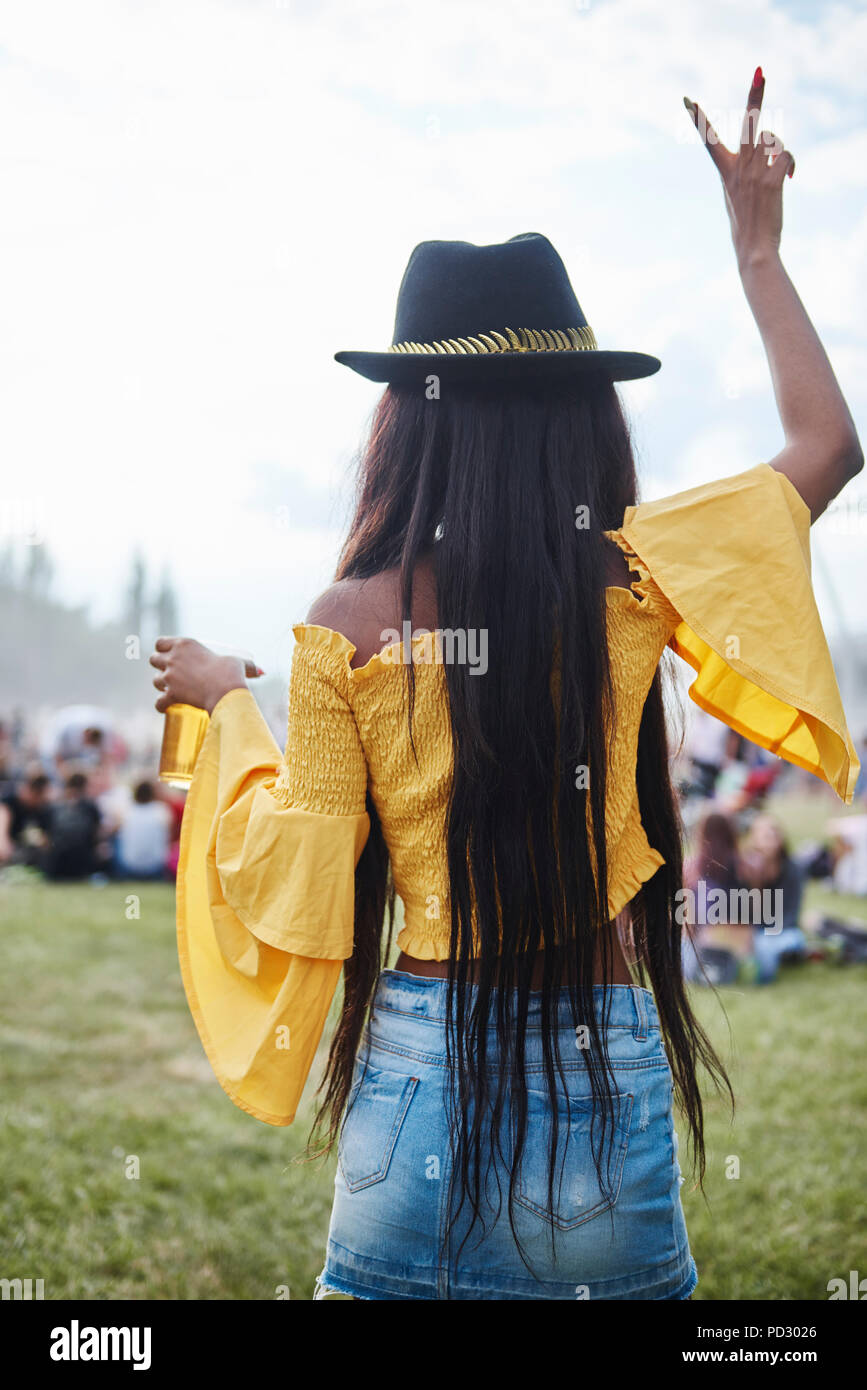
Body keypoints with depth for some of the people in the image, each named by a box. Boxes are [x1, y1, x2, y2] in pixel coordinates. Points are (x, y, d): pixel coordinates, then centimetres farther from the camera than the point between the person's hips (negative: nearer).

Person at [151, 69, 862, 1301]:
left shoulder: (349, 624, -9)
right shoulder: (631, 580, -9)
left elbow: (292, 890, -3)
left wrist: (226, 704, 13)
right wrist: (758, 251, 16)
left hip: (415, 1071, 0)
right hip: (604, 1079, 0)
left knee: (383, 1278, 20)